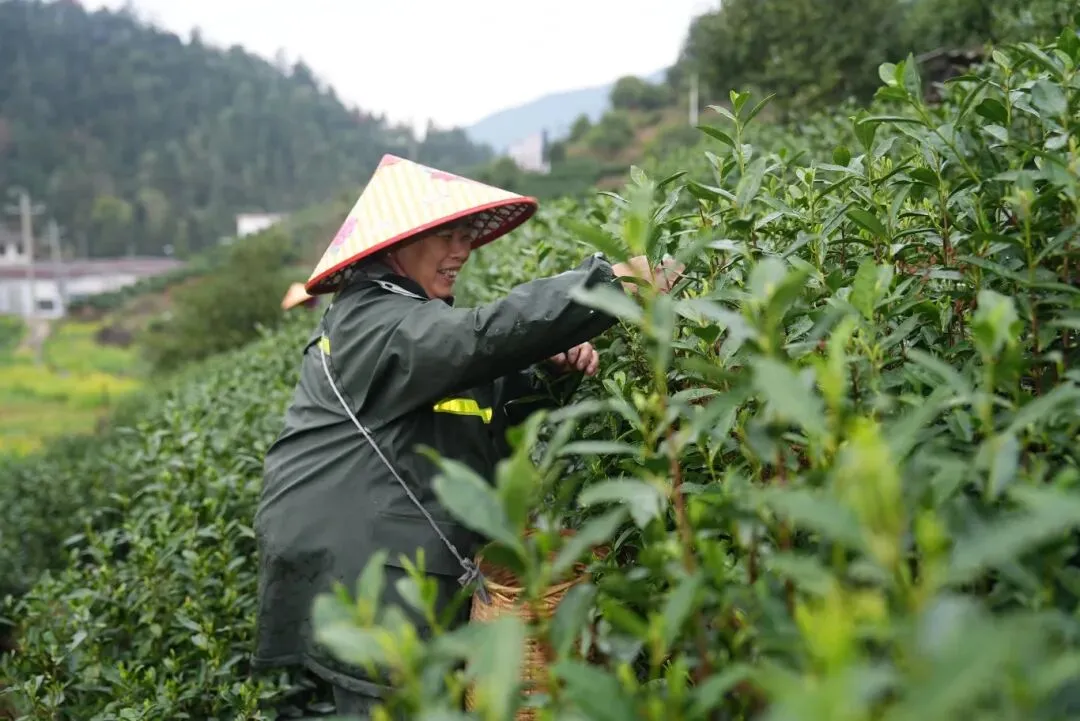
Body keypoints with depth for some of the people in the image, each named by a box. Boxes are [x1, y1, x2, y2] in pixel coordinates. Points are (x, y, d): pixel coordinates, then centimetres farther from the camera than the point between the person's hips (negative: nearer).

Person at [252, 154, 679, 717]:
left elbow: (492, 401, 21)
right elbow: (486, 337, -29)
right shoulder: (373, 323, -14)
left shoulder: (412, 325, 19)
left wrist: (556, 371, 0)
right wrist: (611, 282, -30)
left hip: (394, 574, 10)